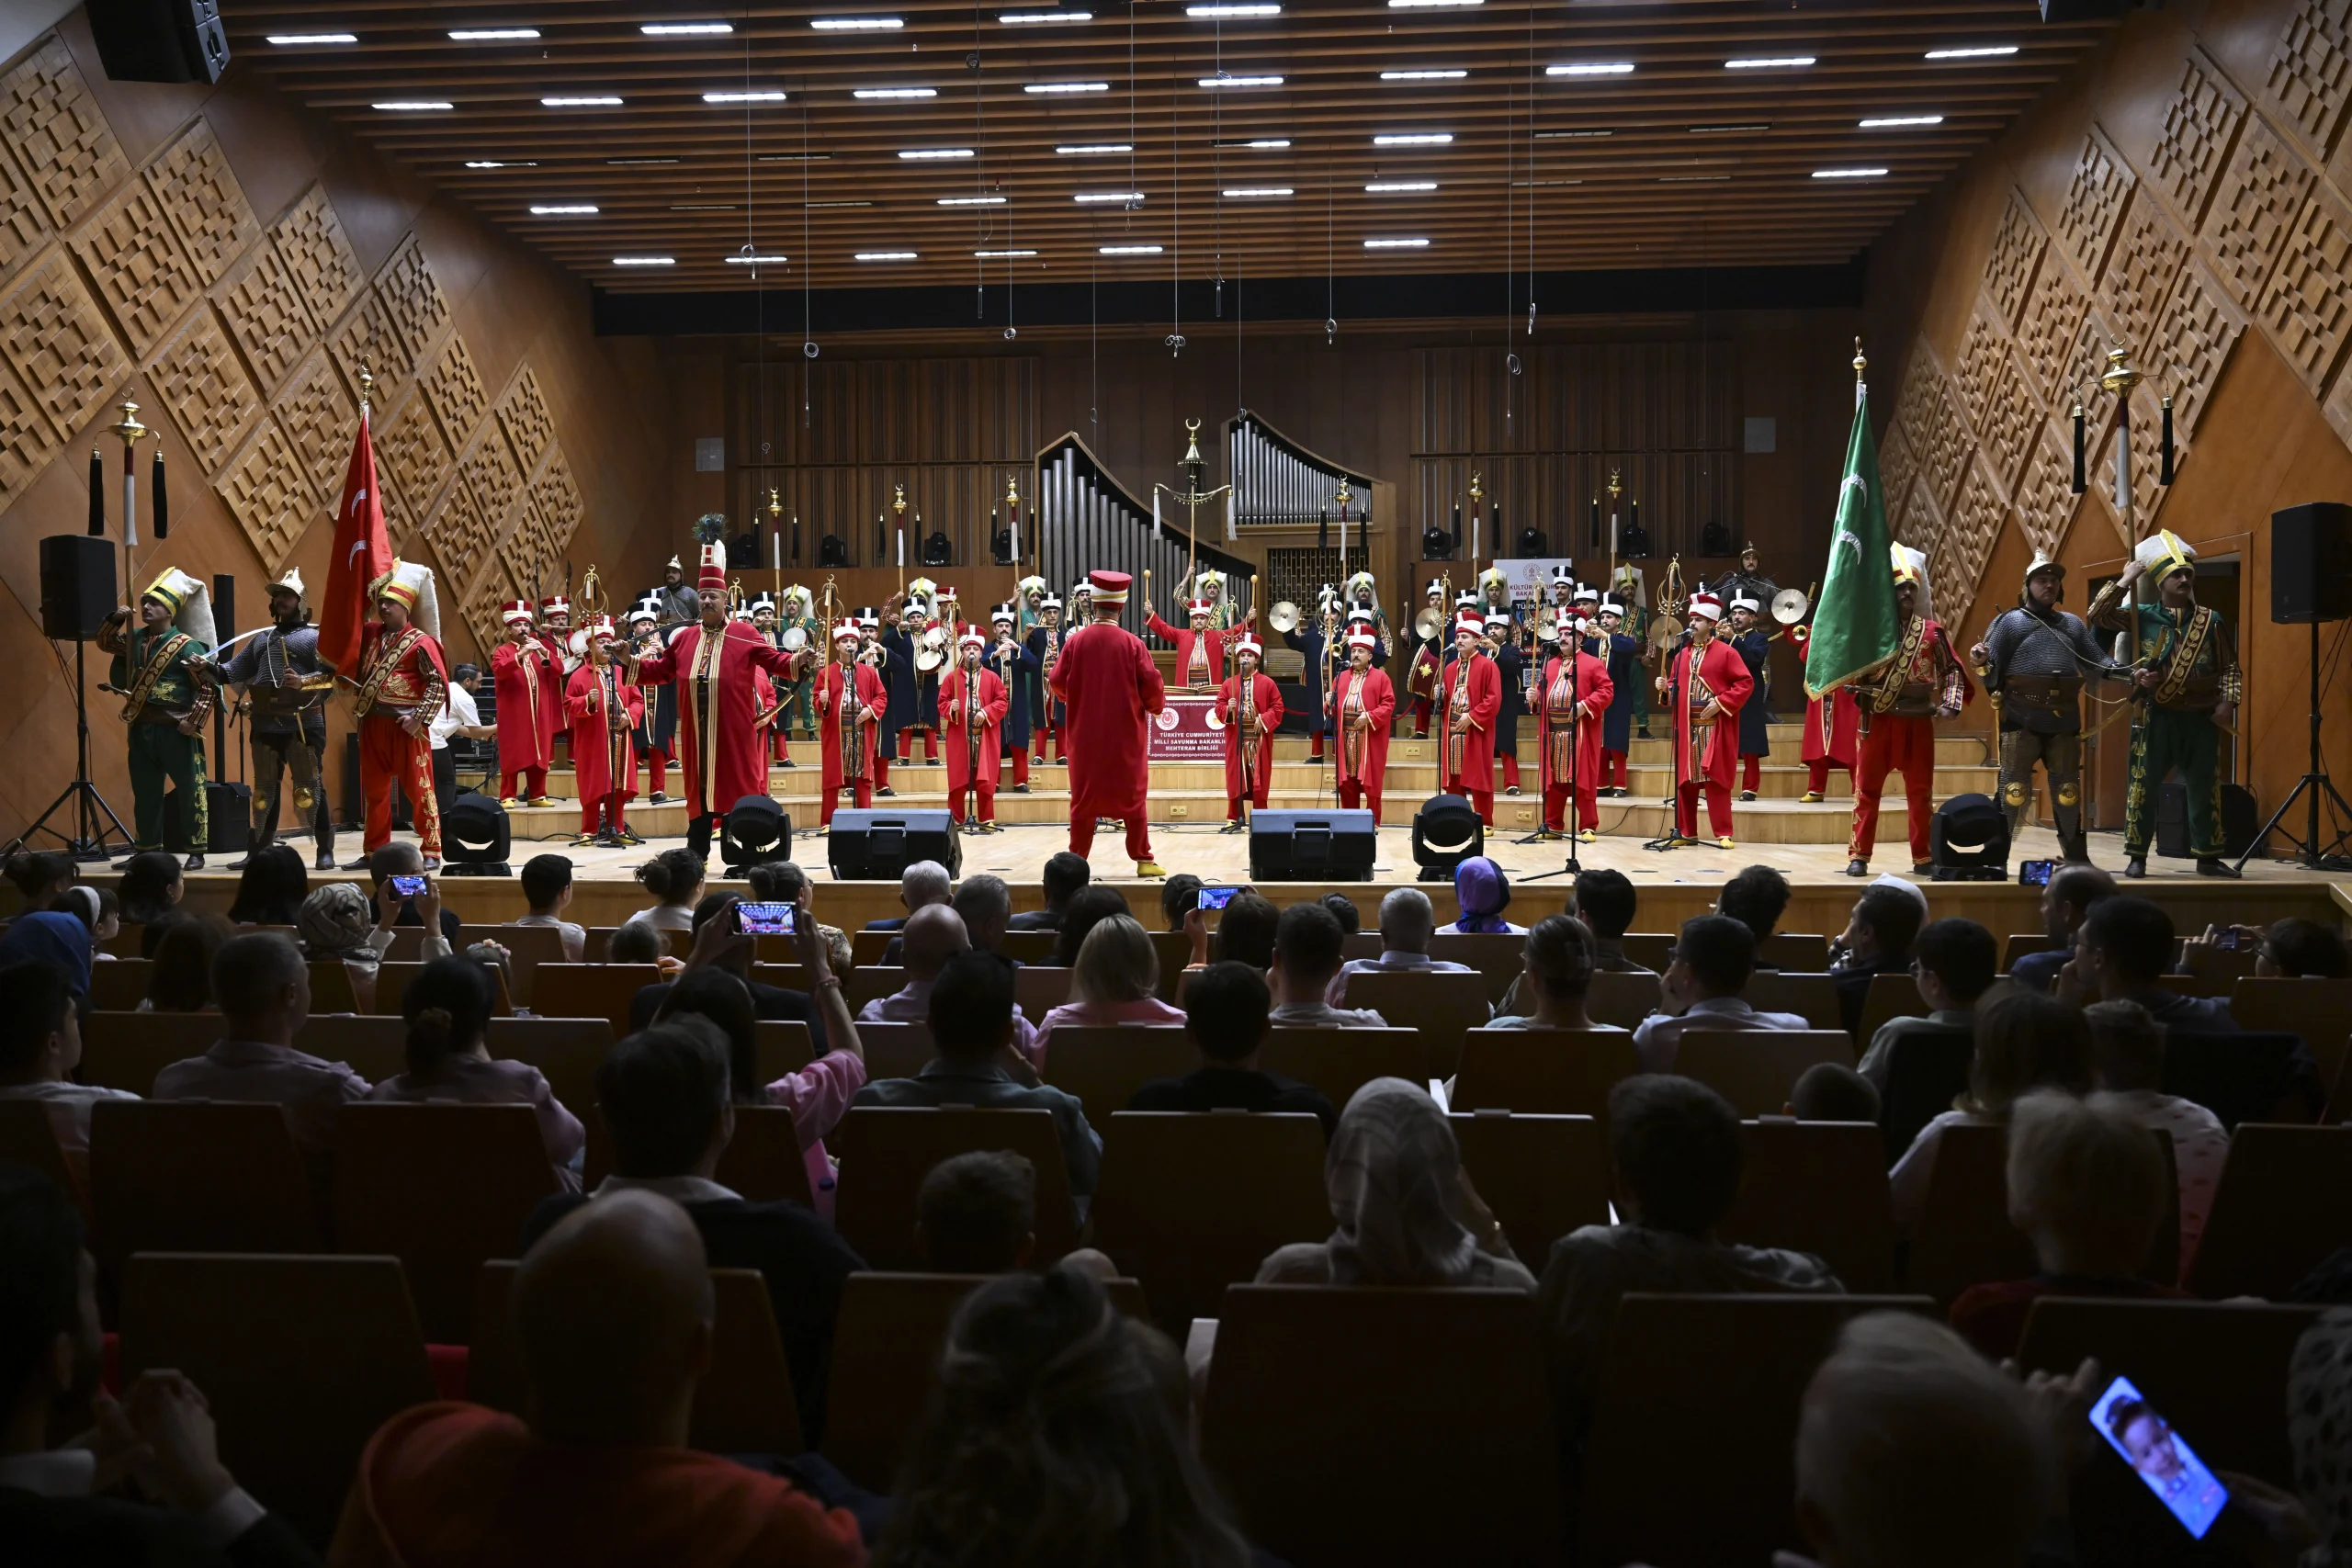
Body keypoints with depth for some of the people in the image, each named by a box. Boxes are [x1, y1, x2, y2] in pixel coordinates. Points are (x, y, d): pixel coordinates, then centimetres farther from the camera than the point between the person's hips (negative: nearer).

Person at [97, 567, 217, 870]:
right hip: (141, 728, 6)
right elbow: (104, 642, 22)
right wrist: (116, 619, 3)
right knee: (145, 793, 12)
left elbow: (207, 688, -9)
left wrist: (193, 722, -17)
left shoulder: (187, 646, -8)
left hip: (175, 730, -6)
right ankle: (146, 849, 21)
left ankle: (196, 851, 5)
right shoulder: (135, 638, 9)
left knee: (190, 792, -1)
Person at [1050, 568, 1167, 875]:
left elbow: (1057, 682, -1)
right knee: (1133, 796, 8)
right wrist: (1154, 704, 13)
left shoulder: (1076, 641, -7)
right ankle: (1143, 859, 8)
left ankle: (1077, 859, 13)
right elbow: (1152, 686, -9)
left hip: (1085, 734, 1)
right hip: (1126, 735, -1)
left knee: (1084, 796, 11)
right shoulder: (1133, 644, -10)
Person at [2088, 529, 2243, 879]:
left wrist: (2228, 702, -3)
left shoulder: (2211, 620, 7)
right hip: (2156, 717, -2)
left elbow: (2230, 667, 10)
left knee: (2205, 789, 7)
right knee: (2144, 787, 0)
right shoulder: (2143, 617, 2)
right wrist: (2125, 581, -10)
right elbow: (2097, 615, -9)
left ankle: (2208, 856, 16)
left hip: (2201, 718, 2)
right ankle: (2136, 856, 8)